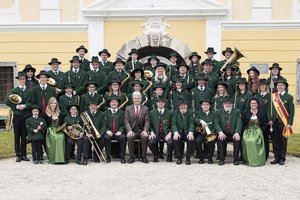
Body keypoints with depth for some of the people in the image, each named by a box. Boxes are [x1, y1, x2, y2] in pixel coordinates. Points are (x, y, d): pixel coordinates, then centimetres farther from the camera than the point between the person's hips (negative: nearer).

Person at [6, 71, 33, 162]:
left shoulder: (29, 91, 10)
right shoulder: (13, 91, 6)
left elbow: (32, 103, 3)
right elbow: (8, 102, 2)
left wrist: (25, 106, -11)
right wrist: (16, 106, -9)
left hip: (26, 115, 1)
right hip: (17, 115, -1)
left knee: (24, 135, 4)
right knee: (17, 135, 2)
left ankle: (24, 154, 11)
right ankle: (18, 154, 8)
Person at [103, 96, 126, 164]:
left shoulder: (121, 112, 11)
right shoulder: (106, 113, 12)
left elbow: (123, 124, 5)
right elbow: (104, 124, 6)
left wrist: (120, 131, -13)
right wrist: (107, 131, -13)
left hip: (118, 133, 0)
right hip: (109, 133, 0)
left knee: (123, 137, -31)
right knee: (106, 137, -32)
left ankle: (122, 157, -22)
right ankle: (108, 156, -18)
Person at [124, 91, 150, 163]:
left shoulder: (145, 109, 8)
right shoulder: (128, 108, 8)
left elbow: (147, 121, 0)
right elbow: (126, 121, 0)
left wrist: (145, 130, -19)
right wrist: (129, 130, -18)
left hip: (142, 131, 0)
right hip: (132, 131, 0)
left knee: (145, 137, -32)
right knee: (130, 137, -32)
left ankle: (143, 156, -17)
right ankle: (131, 157, -17)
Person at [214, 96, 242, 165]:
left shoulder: (237, 111, 6)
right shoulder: (218, 112, 7)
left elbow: (239, 123, -7)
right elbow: (216, 123, -5)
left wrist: (237, 133, -26)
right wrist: (220, 132, -25)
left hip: (233, 134, 0)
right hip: (223, 134, 0)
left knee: (237, 139, -31)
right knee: (220, 139, -31)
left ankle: (236, 159, -15)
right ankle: (221, 159, -18)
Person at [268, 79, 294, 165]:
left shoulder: (289, 97, 1)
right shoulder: (273, 96, 8)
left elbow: (292, 111, -2)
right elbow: (269, 109, 9)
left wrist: (290, 123, -9)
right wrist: (270, 119, -1)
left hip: (284, 122, -2)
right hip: (274, 122, 3)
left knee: (283, 140, 2)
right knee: (275, 140, 5)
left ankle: (282, 159, 11)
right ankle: (277, 158, 14)